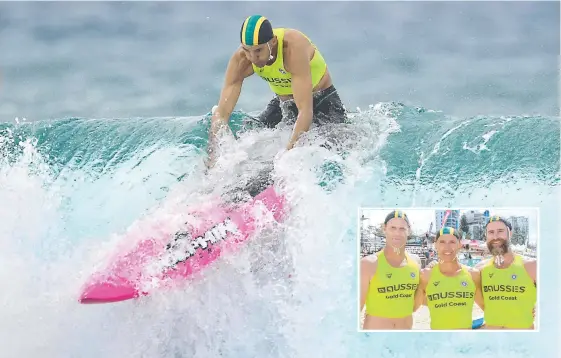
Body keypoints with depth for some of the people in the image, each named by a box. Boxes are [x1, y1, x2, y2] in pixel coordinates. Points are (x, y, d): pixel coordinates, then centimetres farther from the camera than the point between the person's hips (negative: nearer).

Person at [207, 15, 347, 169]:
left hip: (322, 101, -5)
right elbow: (221, 113, -24)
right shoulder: (240, 61, -23)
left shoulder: (294, 48, -37)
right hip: (282, 103, 5)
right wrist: (214, 157, -38)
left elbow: (305, 111, -42)